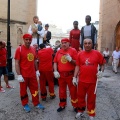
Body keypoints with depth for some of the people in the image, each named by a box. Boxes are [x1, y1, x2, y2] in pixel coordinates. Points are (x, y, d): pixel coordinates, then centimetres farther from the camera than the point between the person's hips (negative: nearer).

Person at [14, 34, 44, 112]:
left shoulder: (33, 49, 7)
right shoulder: (19, 49, -11)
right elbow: (17, 63, -13)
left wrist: (37, 70, 14)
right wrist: (19, 75, -17)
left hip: (32, 74, 5)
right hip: (23, 75, -5)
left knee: (35, 89, 13)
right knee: (23, 90, 10)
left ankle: (37, 103, 28)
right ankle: (25, 105, 27)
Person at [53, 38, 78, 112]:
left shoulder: (73, 50, -4)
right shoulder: (58, 52, 7)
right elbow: (55, 62, 9)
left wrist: (71, 60, -22)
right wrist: (55, 71, -2)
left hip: (70, 75, -3)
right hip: (61, 75, 4)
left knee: (73, 91, 7)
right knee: (62, 91, 15)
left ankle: (75, 106, 23)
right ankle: (62, 105, 31)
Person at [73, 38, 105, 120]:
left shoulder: (97, 53, -4)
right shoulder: (80, 54, 0)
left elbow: (102, 64, 6)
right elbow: (77, 66, 4)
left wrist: (101, 72, -12)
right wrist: (74, 77, 2)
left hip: (92, 81, -1)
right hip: (81, 80, 2)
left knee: (91, 98, 12)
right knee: (81, 96, 16)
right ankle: (80, 111, 36)